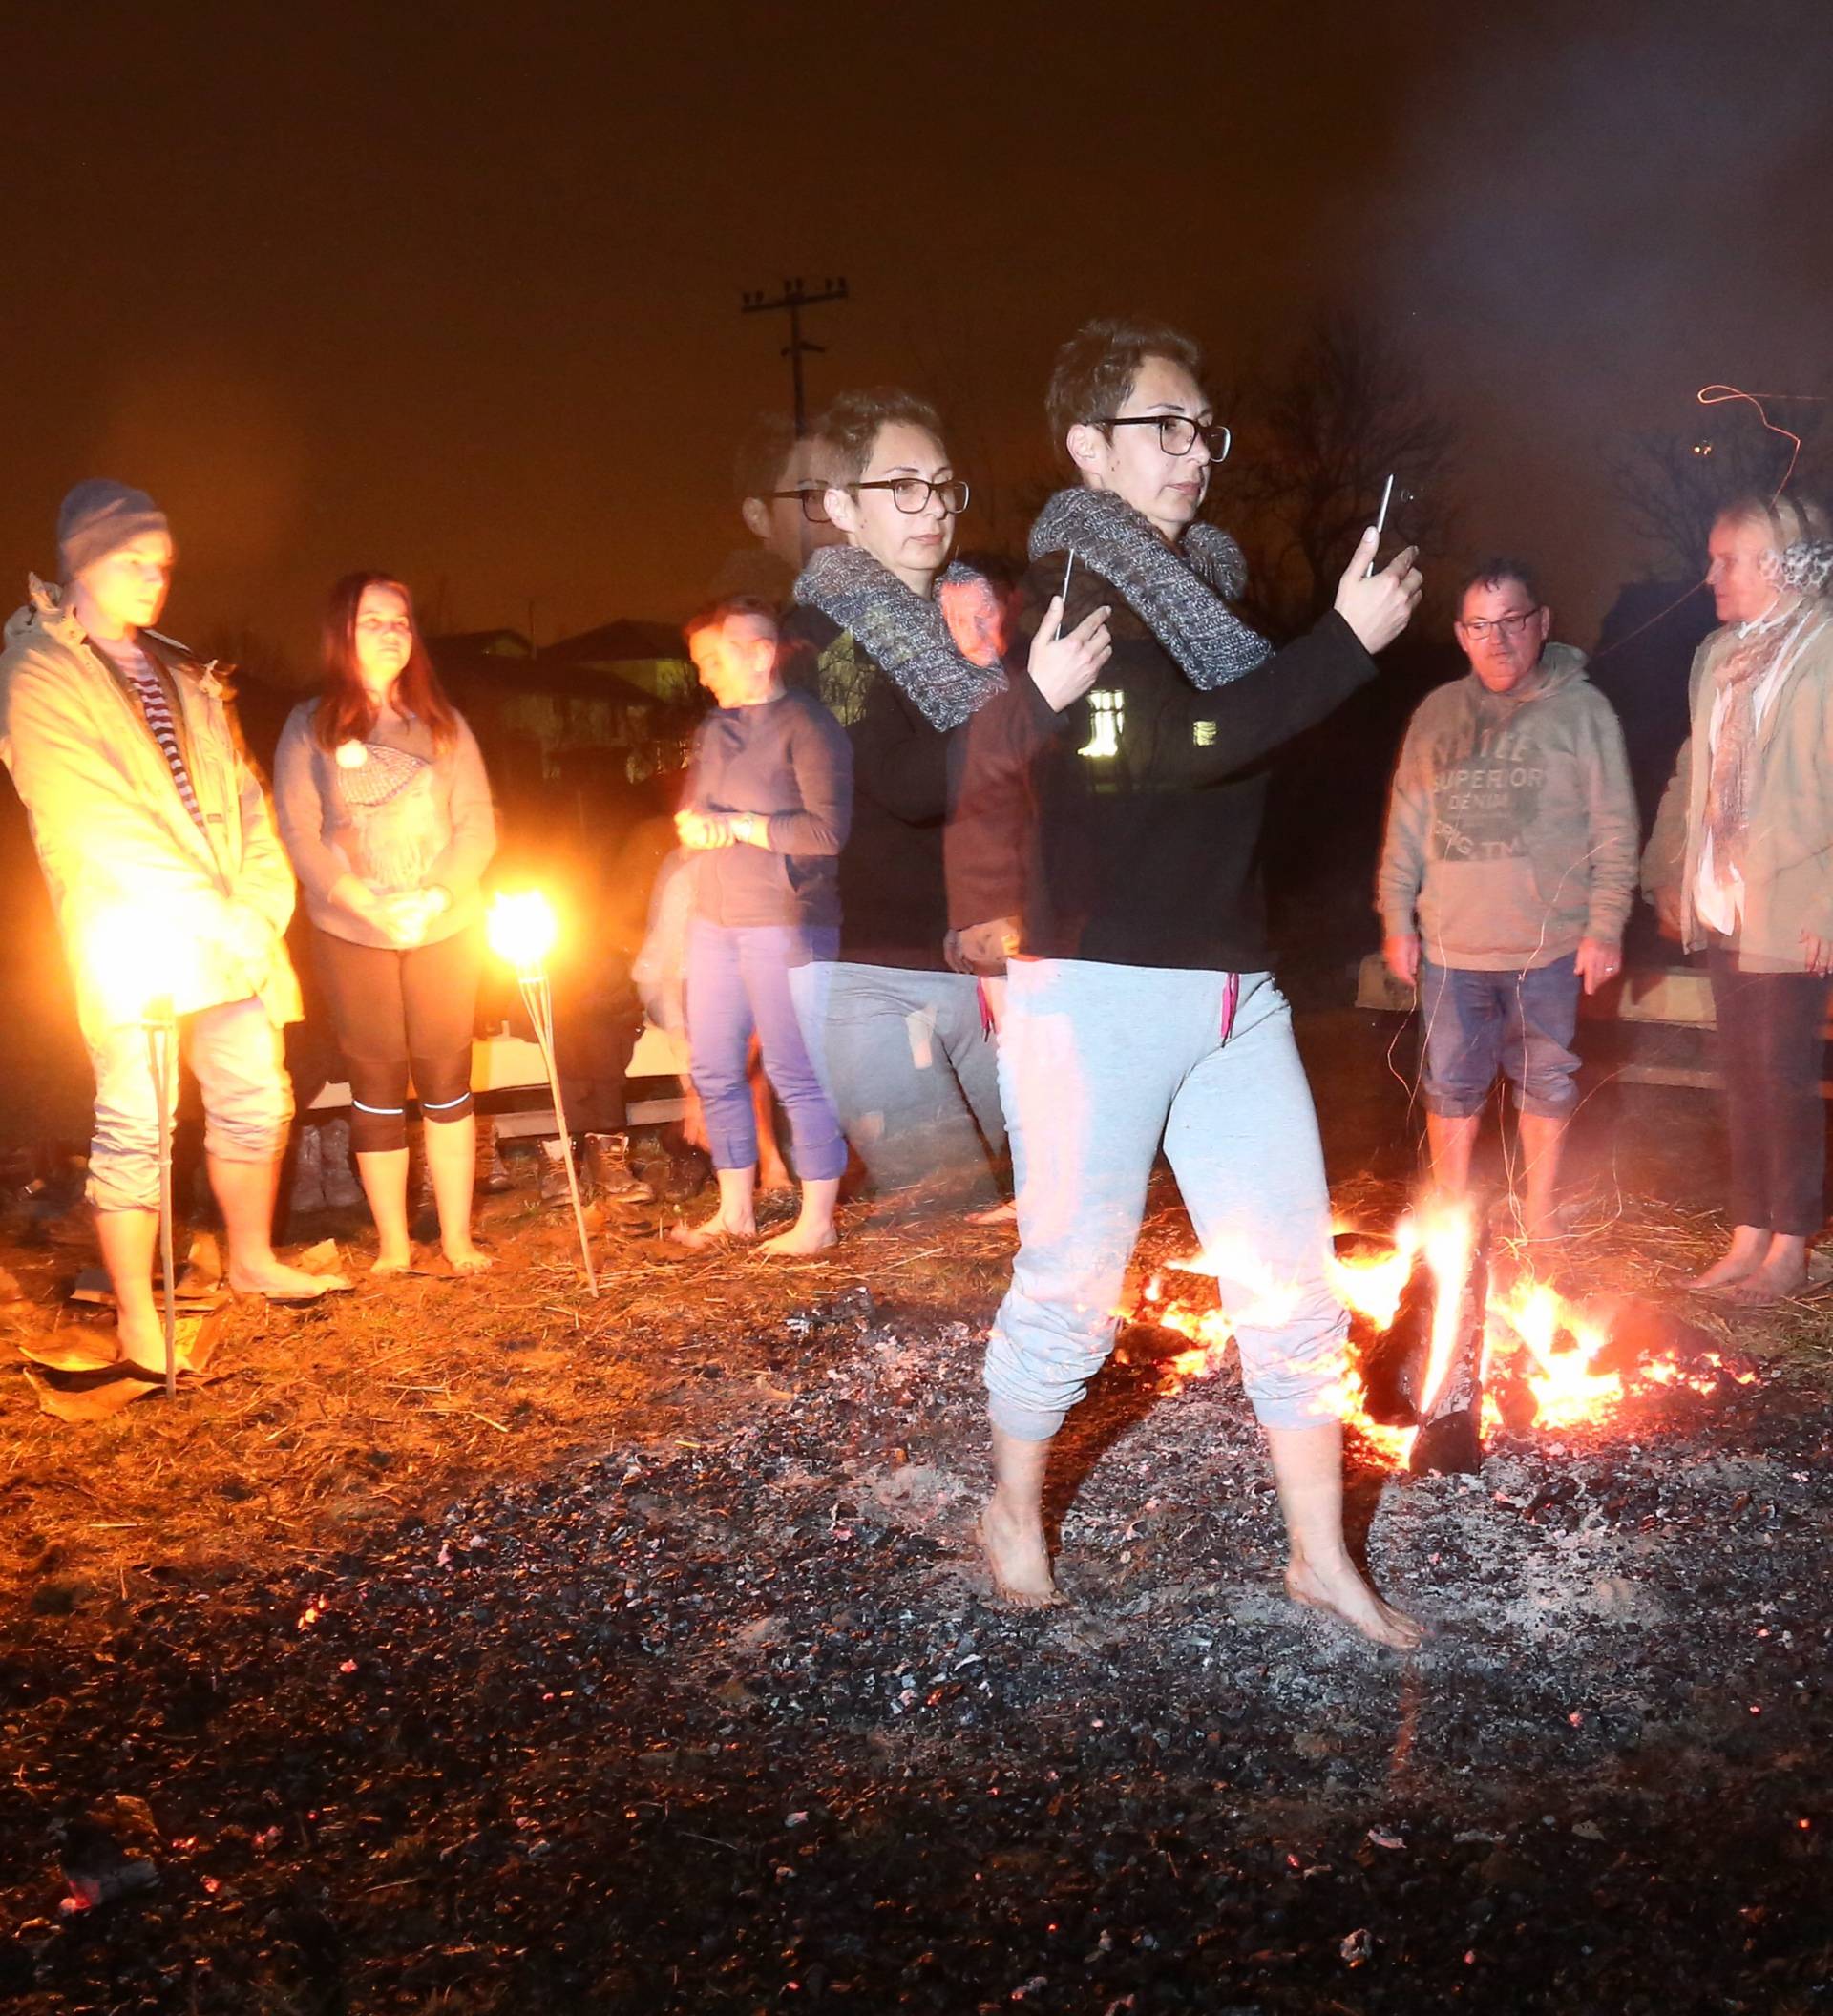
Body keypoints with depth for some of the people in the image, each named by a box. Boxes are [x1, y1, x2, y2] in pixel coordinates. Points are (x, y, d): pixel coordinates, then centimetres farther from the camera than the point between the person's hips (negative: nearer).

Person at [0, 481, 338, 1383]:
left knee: (256, 1099, 13)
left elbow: (240, 791, 13)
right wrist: (216, 916, -15)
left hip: (230, 936, 7)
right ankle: (136, 1322, 9)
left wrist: (259, 900, -1)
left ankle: (253, 1259, 32)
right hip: (131, 942, -7)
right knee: (136, 1125, -2)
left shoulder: (179, 672, 15)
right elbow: (92, 826, -15)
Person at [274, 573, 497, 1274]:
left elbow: (478, 822, 1)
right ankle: (392, 1245, 12)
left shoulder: (441, 722, 7)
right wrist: (371, 904, -17)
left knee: (446, 1082, 3)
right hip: (352, 937, -1)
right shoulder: (310, 726, 1)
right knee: (377, 1087, 4)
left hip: (445, 930, 1)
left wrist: (441, 892, -15)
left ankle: (457, 1237, 12)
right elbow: (300, 835, -5)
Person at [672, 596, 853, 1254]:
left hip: (785, 923, -8)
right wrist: (696, 823, -5)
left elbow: (828, 830, -18)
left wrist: (739, 825, -12)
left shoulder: (806, 725, -9)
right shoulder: (714, 728, 14)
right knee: (714, 1070, 11)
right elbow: (687, 812, 19)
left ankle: (817, 1220, 9)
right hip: (714, 921, 8)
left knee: (796, 1074, -3)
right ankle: (735, 1210, 24)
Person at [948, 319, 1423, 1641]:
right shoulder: (1065, 594, -7)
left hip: (1232, 986, 7)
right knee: (1075, 1282, 4)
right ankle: (1016, 1508, 29)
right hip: (1095, 988, -7)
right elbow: (1181, 749, -21)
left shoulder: (1200, 585, 17)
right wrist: (1349, 640, -18)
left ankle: (1322, 1559, 20)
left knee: (1292, 1279, 7)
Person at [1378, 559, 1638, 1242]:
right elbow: (1405, 823, 9)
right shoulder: (1436, 712, 6)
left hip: (1548, 944, -2)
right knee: (1451, 1082, 9)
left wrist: (1606, 924, -8)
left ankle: (1539, 1213, 26)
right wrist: (1396, 917, 6)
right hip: (1451, 943, 2)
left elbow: (1615, 828, -3)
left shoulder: (1581, 709, -3)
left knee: (1545, 1079, 10)